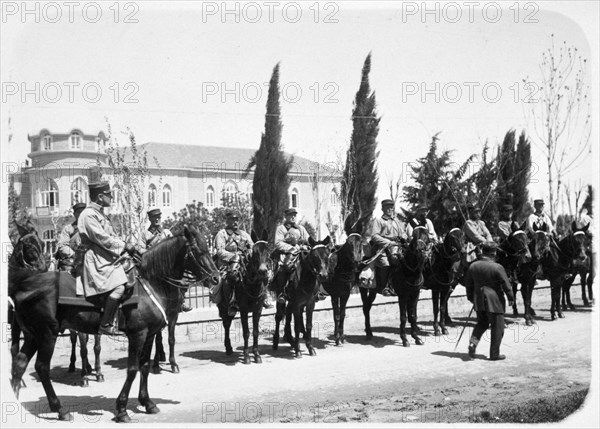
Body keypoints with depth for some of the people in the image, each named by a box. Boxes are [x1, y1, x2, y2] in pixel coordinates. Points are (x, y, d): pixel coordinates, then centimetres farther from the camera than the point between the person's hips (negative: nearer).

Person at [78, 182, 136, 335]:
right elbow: (102, 239, -18)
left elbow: (112, 236, 24)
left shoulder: (100, 214, 20)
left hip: (109, 259, 11)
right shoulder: (89, 215, -12)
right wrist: (124, 246, -11)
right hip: (98, 260, -11)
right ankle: (105, 325, -18)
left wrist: (125, 246, 10)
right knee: (118, 288, -23)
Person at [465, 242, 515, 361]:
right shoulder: (497, 267, -15)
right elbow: (506, 284, -11)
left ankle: (473, 341, -1)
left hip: (479, 300, 5)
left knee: (482, 323, 22)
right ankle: (494, 354, 10)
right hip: (494, 301, -5)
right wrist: (511, 298, 2)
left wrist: (471, 297, 21)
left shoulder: (473, 266, 1)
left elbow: (468, 284, 9)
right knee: (497, 327, 6)